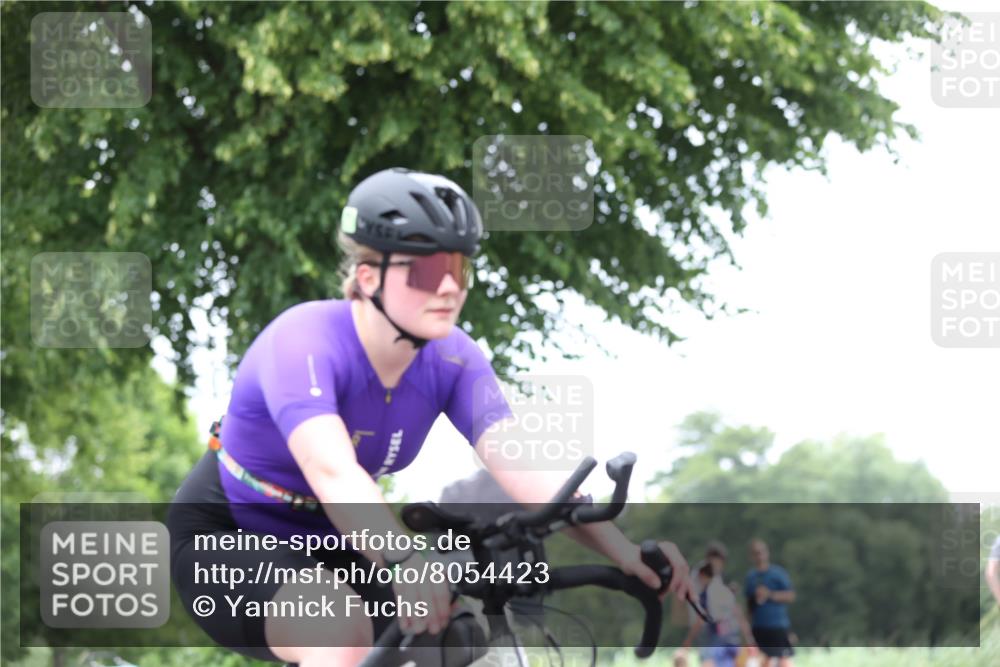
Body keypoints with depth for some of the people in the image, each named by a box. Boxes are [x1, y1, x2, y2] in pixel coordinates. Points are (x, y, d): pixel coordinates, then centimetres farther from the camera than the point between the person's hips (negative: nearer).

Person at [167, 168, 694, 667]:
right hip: (226, 538, -7)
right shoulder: (304, 343, -30)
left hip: (326, 544, 7)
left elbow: (518, 466, -25)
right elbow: (333, 472, -47)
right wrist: (404, 563, -65)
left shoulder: (452, 360, -13)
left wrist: (625, 553, -40)